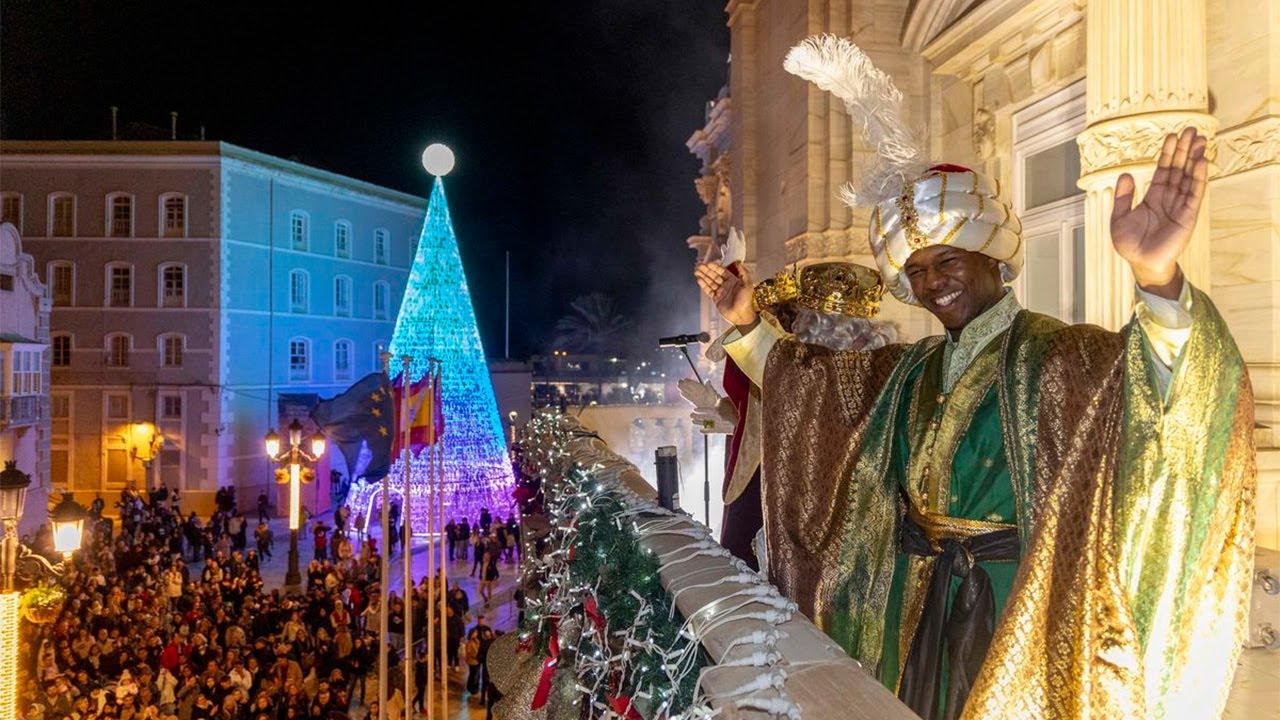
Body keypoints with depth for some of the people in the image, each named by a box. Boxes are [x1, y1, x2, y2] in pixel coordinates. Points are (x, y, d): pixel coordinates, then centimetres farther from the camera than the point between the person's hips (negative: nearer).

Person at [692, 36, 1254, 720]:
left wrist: (1158, 280, -52)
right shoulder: (909, 368, 5)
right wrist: (746, 324, 7)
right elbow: (802, 377, 17)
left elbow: (1153, 379, -34)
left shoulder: (1057, 355, -14)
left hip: (1015, 611, -5)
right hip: (914, 605, 6)